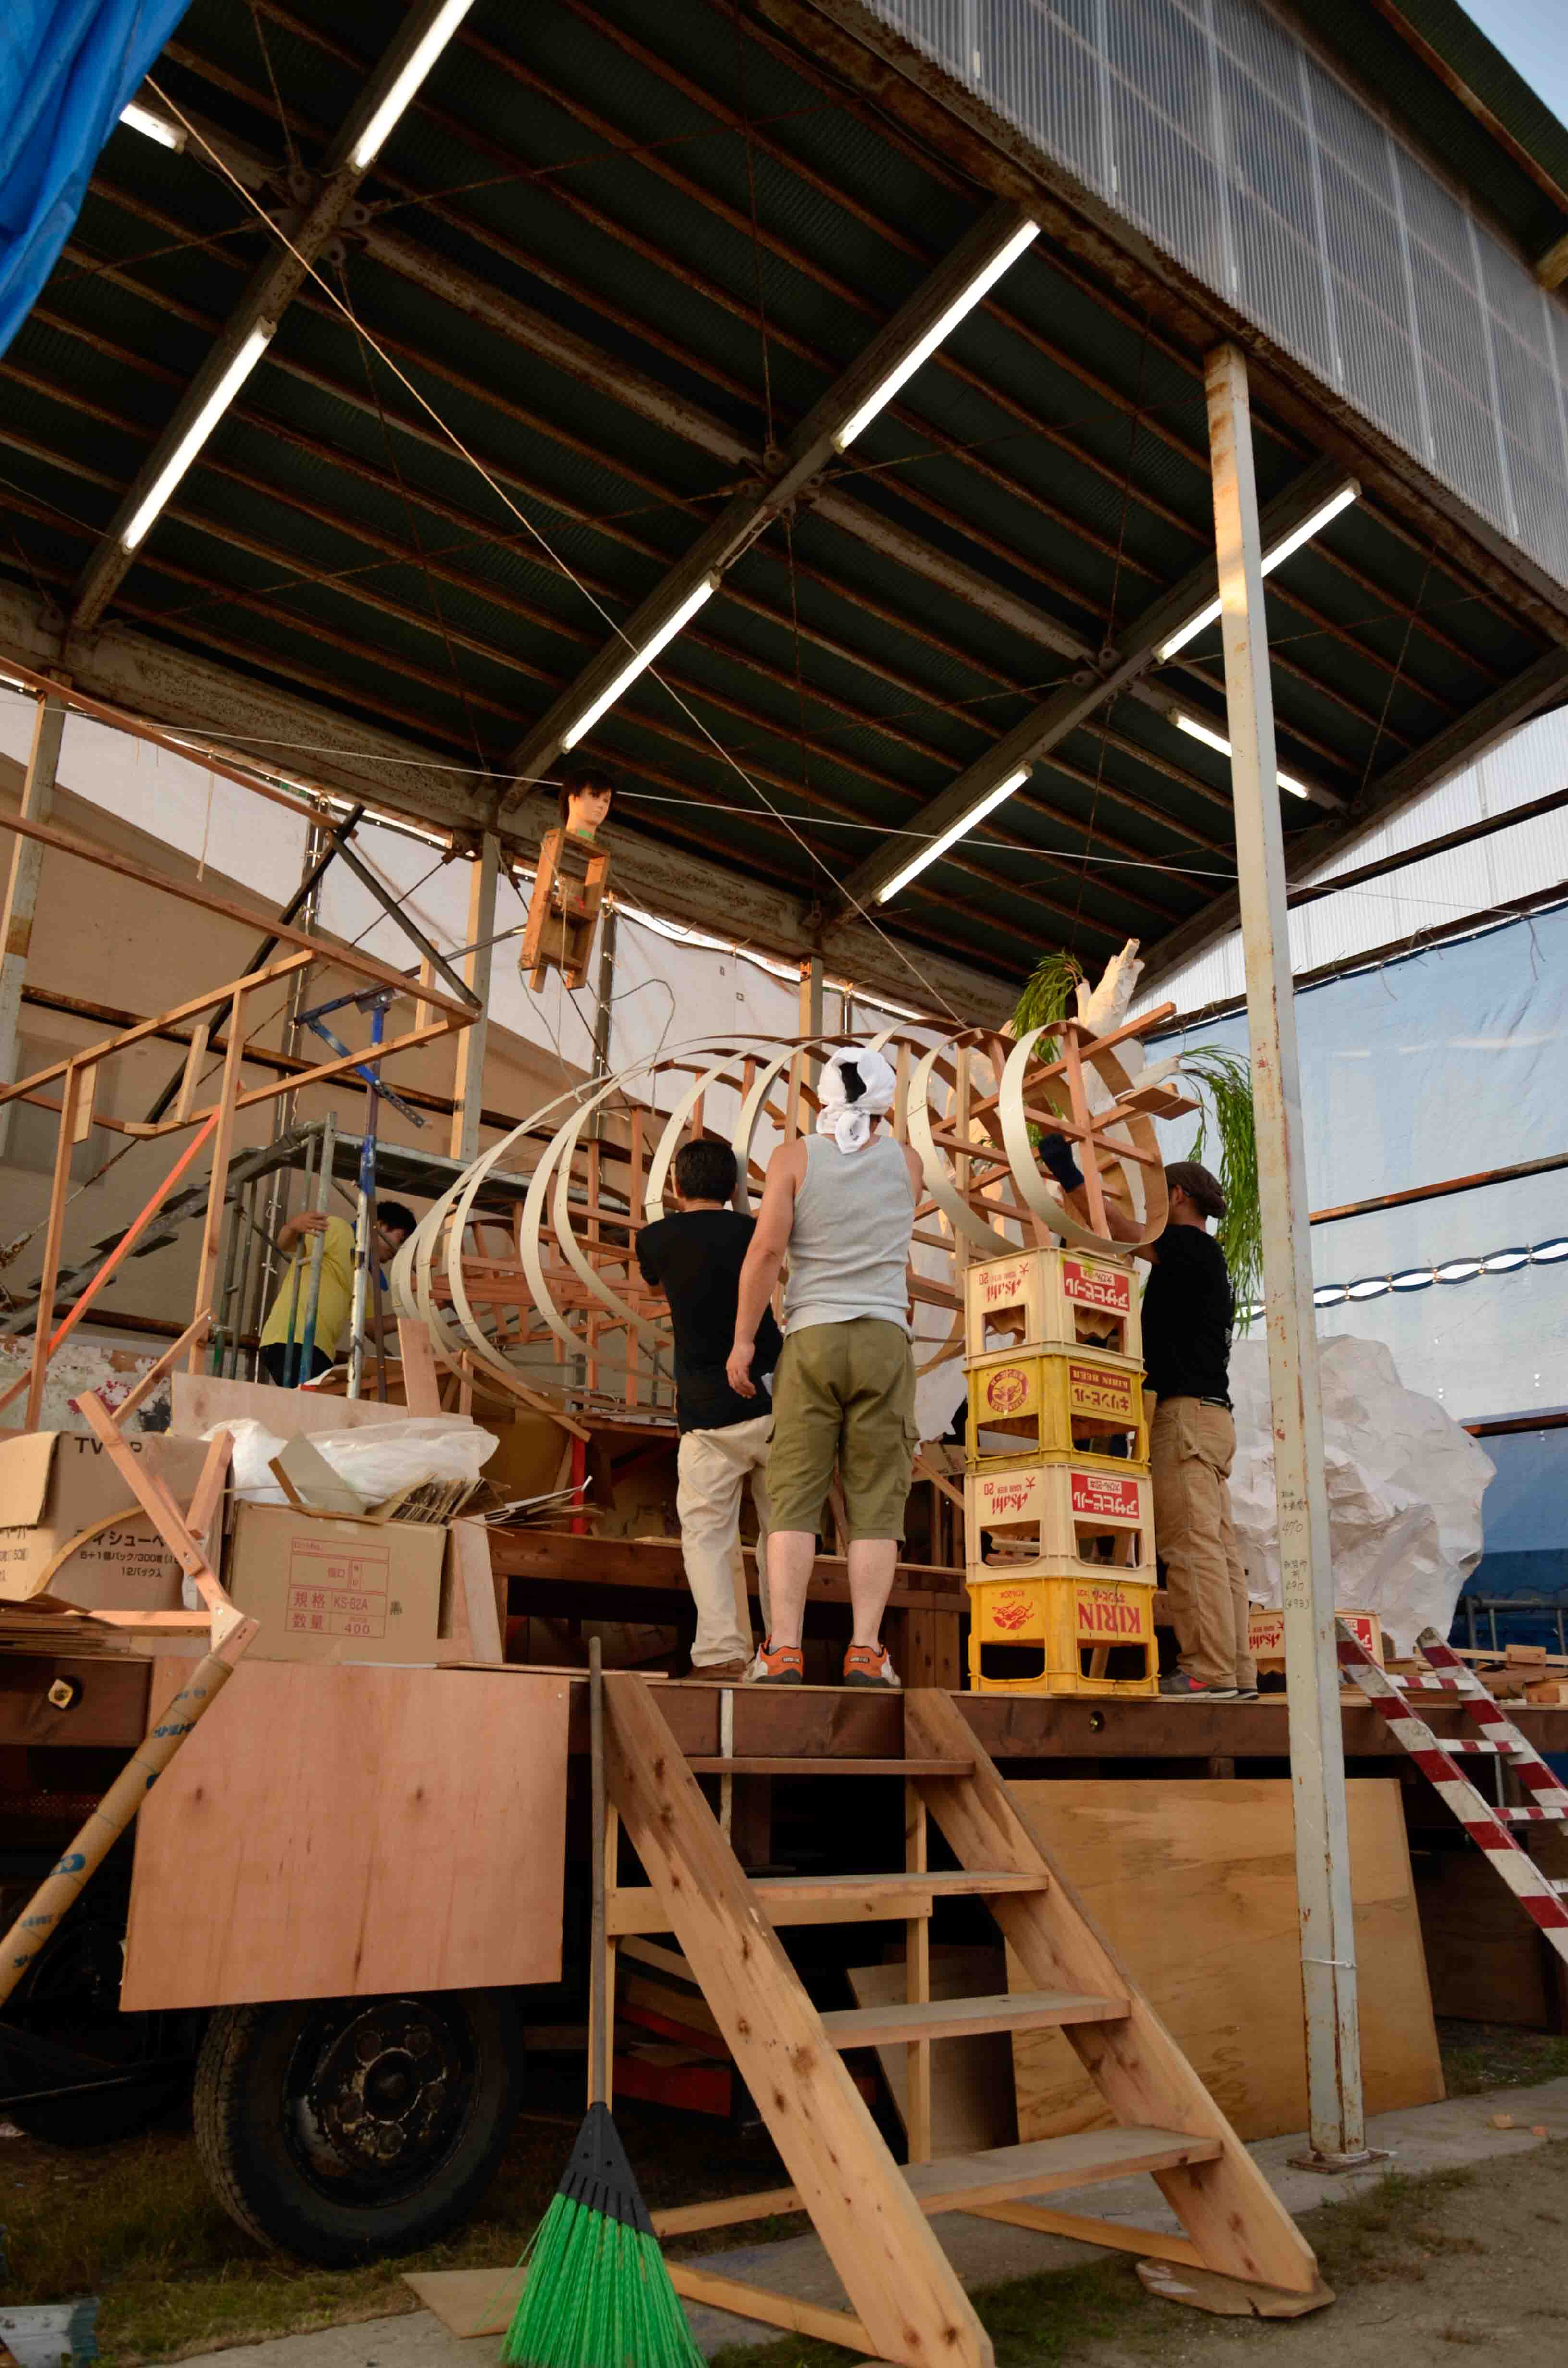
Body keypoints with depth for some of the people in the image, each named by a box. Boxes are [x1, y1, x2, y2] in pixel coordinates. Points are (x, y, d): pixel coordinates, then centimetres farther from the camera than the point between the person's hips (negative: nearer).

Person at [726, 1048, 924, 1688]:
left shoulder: (793, 1159, 2)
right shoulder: (908, 1163, 11)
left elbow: (766, 1248, -10)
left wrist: (742, 1340, -5)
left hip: (812, 1341, -1)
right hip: (884, 1343, 1)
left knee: (794, 1502, -1)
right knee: (875, 1507, 1)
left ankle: (783, 1653, -11)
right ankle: (865, 1655, -8)